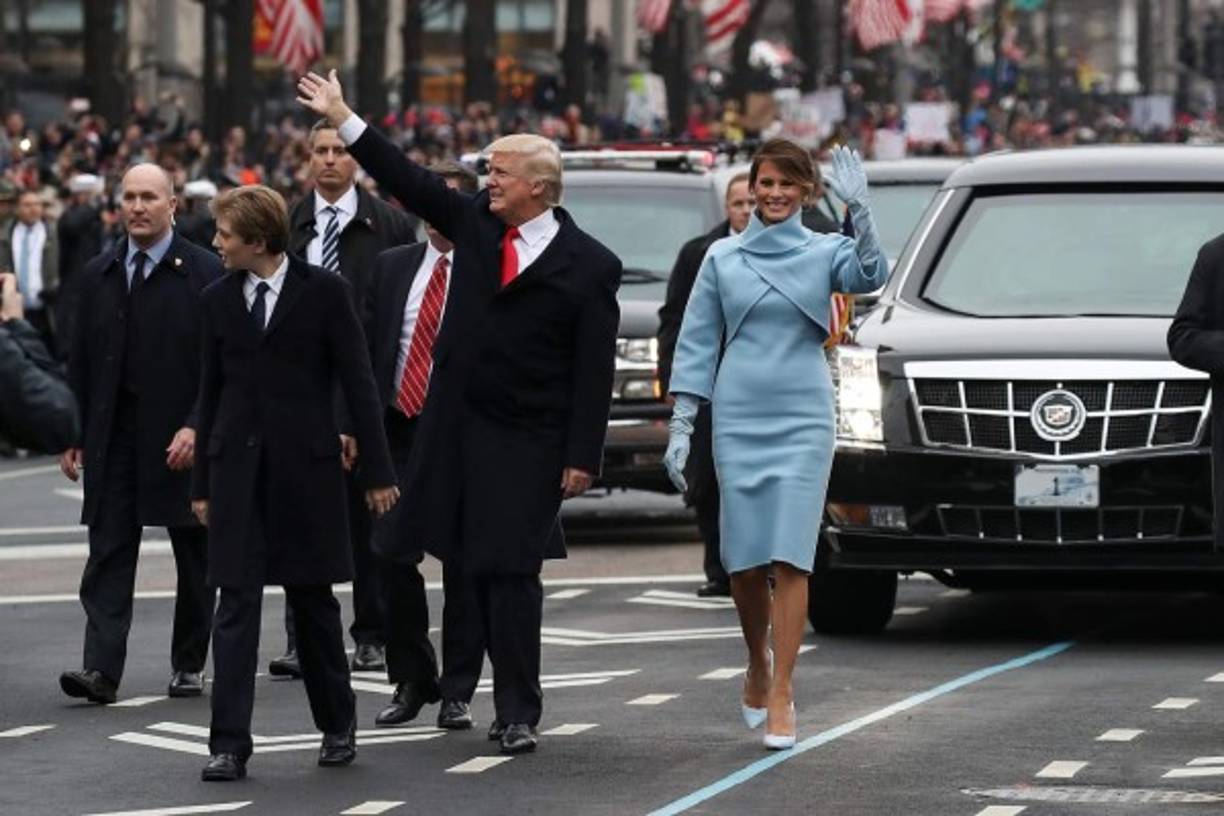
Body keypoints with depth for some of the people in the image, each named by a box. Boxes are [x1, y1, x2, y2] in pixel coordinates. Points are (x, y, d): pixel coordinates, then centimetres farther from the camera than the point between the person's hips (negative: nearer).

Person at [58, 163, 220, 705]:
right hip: (113, 435, 3)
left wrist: (196, 427, -16)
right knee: (108, 554, -5)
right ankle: (102, 669, -10)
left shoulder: (206, 273, -4)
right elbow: (81, 361, 12)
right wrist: (73, 434, 7)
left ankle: (189, 665, 19)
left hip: (184, 436, -3)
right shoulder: (98, 276, 10)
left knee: (194, 558, 7)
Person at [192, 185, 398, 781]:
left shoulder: (323, 290, -4)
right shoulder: (218, 299, 7)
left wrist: (377, 471, -5)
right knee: (236, 604, -4)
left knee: (313, 601, 7)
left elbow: (357, 381, -3)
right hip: (237, 467, 3)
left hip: (306, 465, -2)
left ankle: (338, 726, 26)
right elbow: (212, 391, 12)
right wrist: (201, 482, 11)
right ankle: (229, 744, -5)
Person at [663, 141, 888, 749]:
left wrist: (859, 210, -33)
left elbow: (869, 276, -19)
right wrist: (681, 426, 2)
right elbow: (697, 343, 8)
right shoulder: (723, 258, 7)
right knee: (743, 561, 2)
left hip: (803, 420, -2)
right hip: (737, 419, 2)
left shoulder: (823, 252, 3)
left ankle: (780, 698, -7)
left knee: (790, 558, -9)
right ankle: (758, 664, 29)